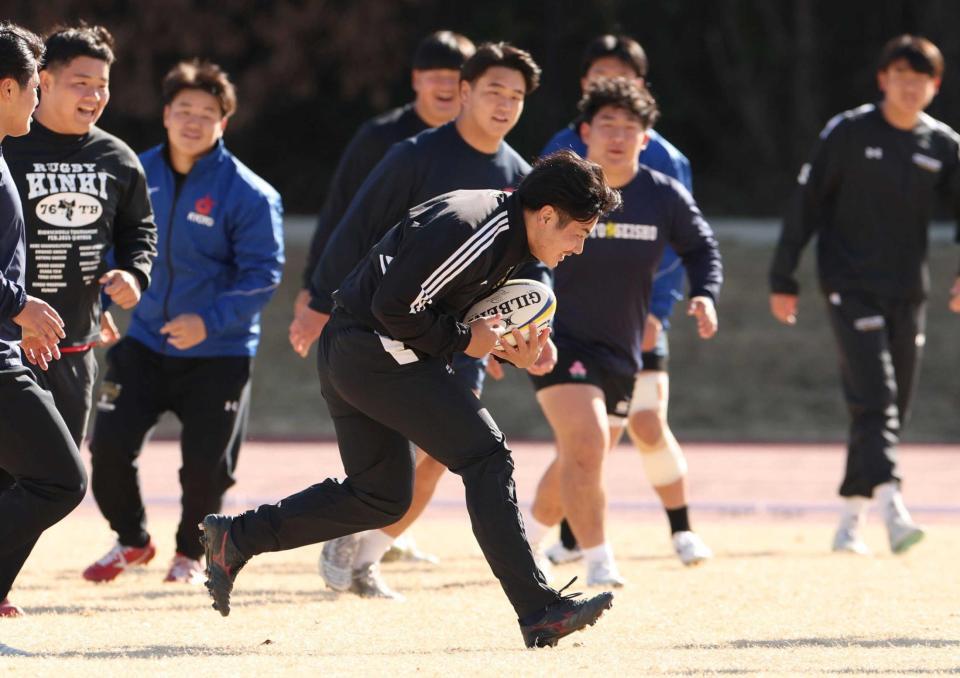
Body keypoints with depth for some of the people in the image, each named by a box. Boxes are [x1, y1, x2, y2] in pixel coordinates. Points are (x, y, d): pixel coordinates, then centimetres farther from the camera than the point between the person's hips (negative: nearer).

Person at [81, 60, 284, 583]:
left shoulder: (248, 194, -12)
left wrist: (209, 320, -25)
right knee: (109, 446, -5)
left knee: (206, 464, -3)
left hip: (220, 352, -3)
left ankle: (191, 553, 26)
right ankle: (131, 541, 22)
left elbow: (263, 274, -14)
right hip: (145, 341, 4)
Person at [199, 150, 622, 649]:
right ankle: (539, 613, -14)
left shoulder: (503, 231, 12)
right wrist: (462, 340, -14)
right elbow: (394, 304, -23)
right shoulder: (474, 231, -21)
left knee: (381, 496, 17)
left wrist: (506, 350, 3)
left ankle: (235, 537, 20)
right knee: (487, 458, -12)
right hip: (378, 352, -11)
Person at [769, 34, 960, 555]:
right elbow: (805, 204, -1)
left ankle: (850, 520, 19)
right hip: (851, 287, -5)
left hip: (908, 292, 5)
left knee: (894, 409, 8)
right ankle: (892, 510, -31)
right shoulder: (847, 133, -4)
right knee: (873, 401, -18)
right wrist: (783, 280, -3)